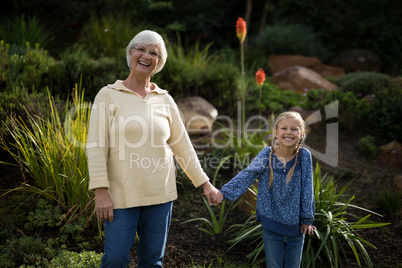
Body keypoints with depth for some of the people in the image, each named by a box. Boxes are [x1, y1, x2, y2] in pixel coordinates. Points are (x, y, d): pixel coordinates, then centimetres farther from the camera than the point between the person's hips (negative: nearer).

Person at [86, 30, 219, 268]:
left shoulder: (165, 99, 6)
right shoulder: (108, 96, -3)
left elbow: (182, 145, 11)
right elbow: (96, 147, -8)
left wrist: (205, 183, 11)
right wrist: (101, 192, -14)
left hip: (160, 194, 3)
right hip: (122, 194, -3)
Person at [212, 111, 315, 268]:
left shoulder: (304, 155, -7)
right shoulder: (266, 154, -7)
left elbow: (307, 189, -3)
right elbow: (247, 175, -14)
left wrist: (307, 219, 0)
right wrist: (224, 192, -25)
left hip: (296, 226, 1)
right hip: (271, 225, 0)